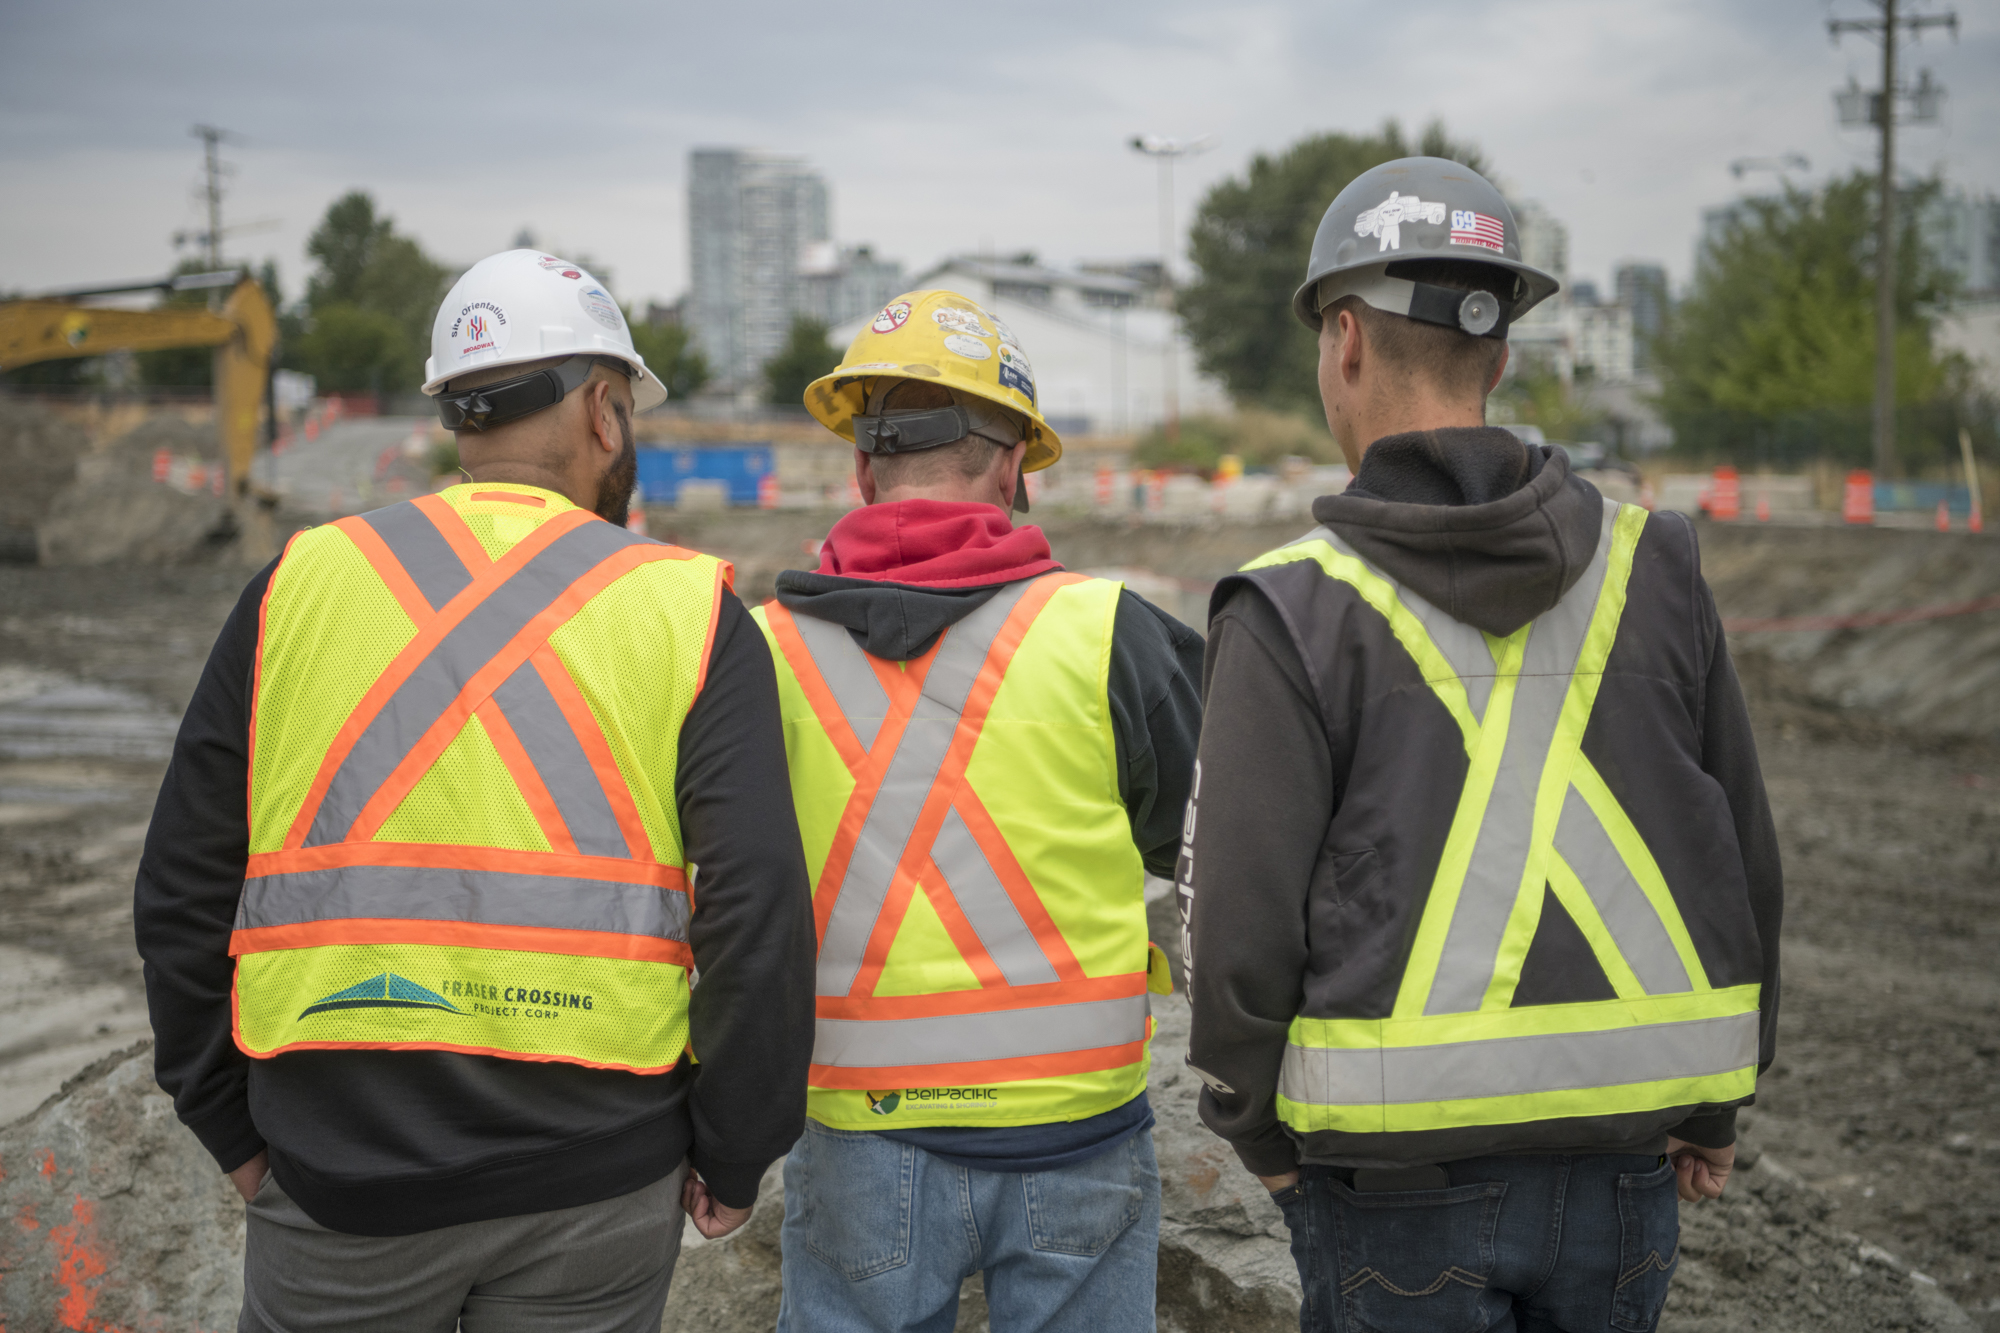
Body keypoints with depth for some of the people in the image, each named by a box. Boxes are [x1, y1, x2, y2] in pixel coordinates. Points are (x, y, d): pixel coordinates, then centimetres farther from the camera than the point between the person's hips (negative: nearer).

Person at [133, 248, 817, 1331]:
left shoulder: (302, 582, 2)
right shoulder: (688, 607, -3)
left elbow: (185, 889, 4)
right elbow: (757, 912, -9)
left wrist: (233, 1124, 15)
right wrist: (731, 1157, 3)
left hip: (336, 1167, 1)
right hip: (594, 1177, -1)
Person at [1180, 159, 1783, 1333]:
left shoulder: (1297, 608, -12)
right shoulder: (1649, 566, 0)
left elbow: (1243, 918, -13)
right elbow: (1744, 863, 5)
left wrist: (1261, 1134, 4)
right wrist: (1715, 1104, 16)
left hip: (1401, 1180, -3)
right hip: (1620, 1168, 4)